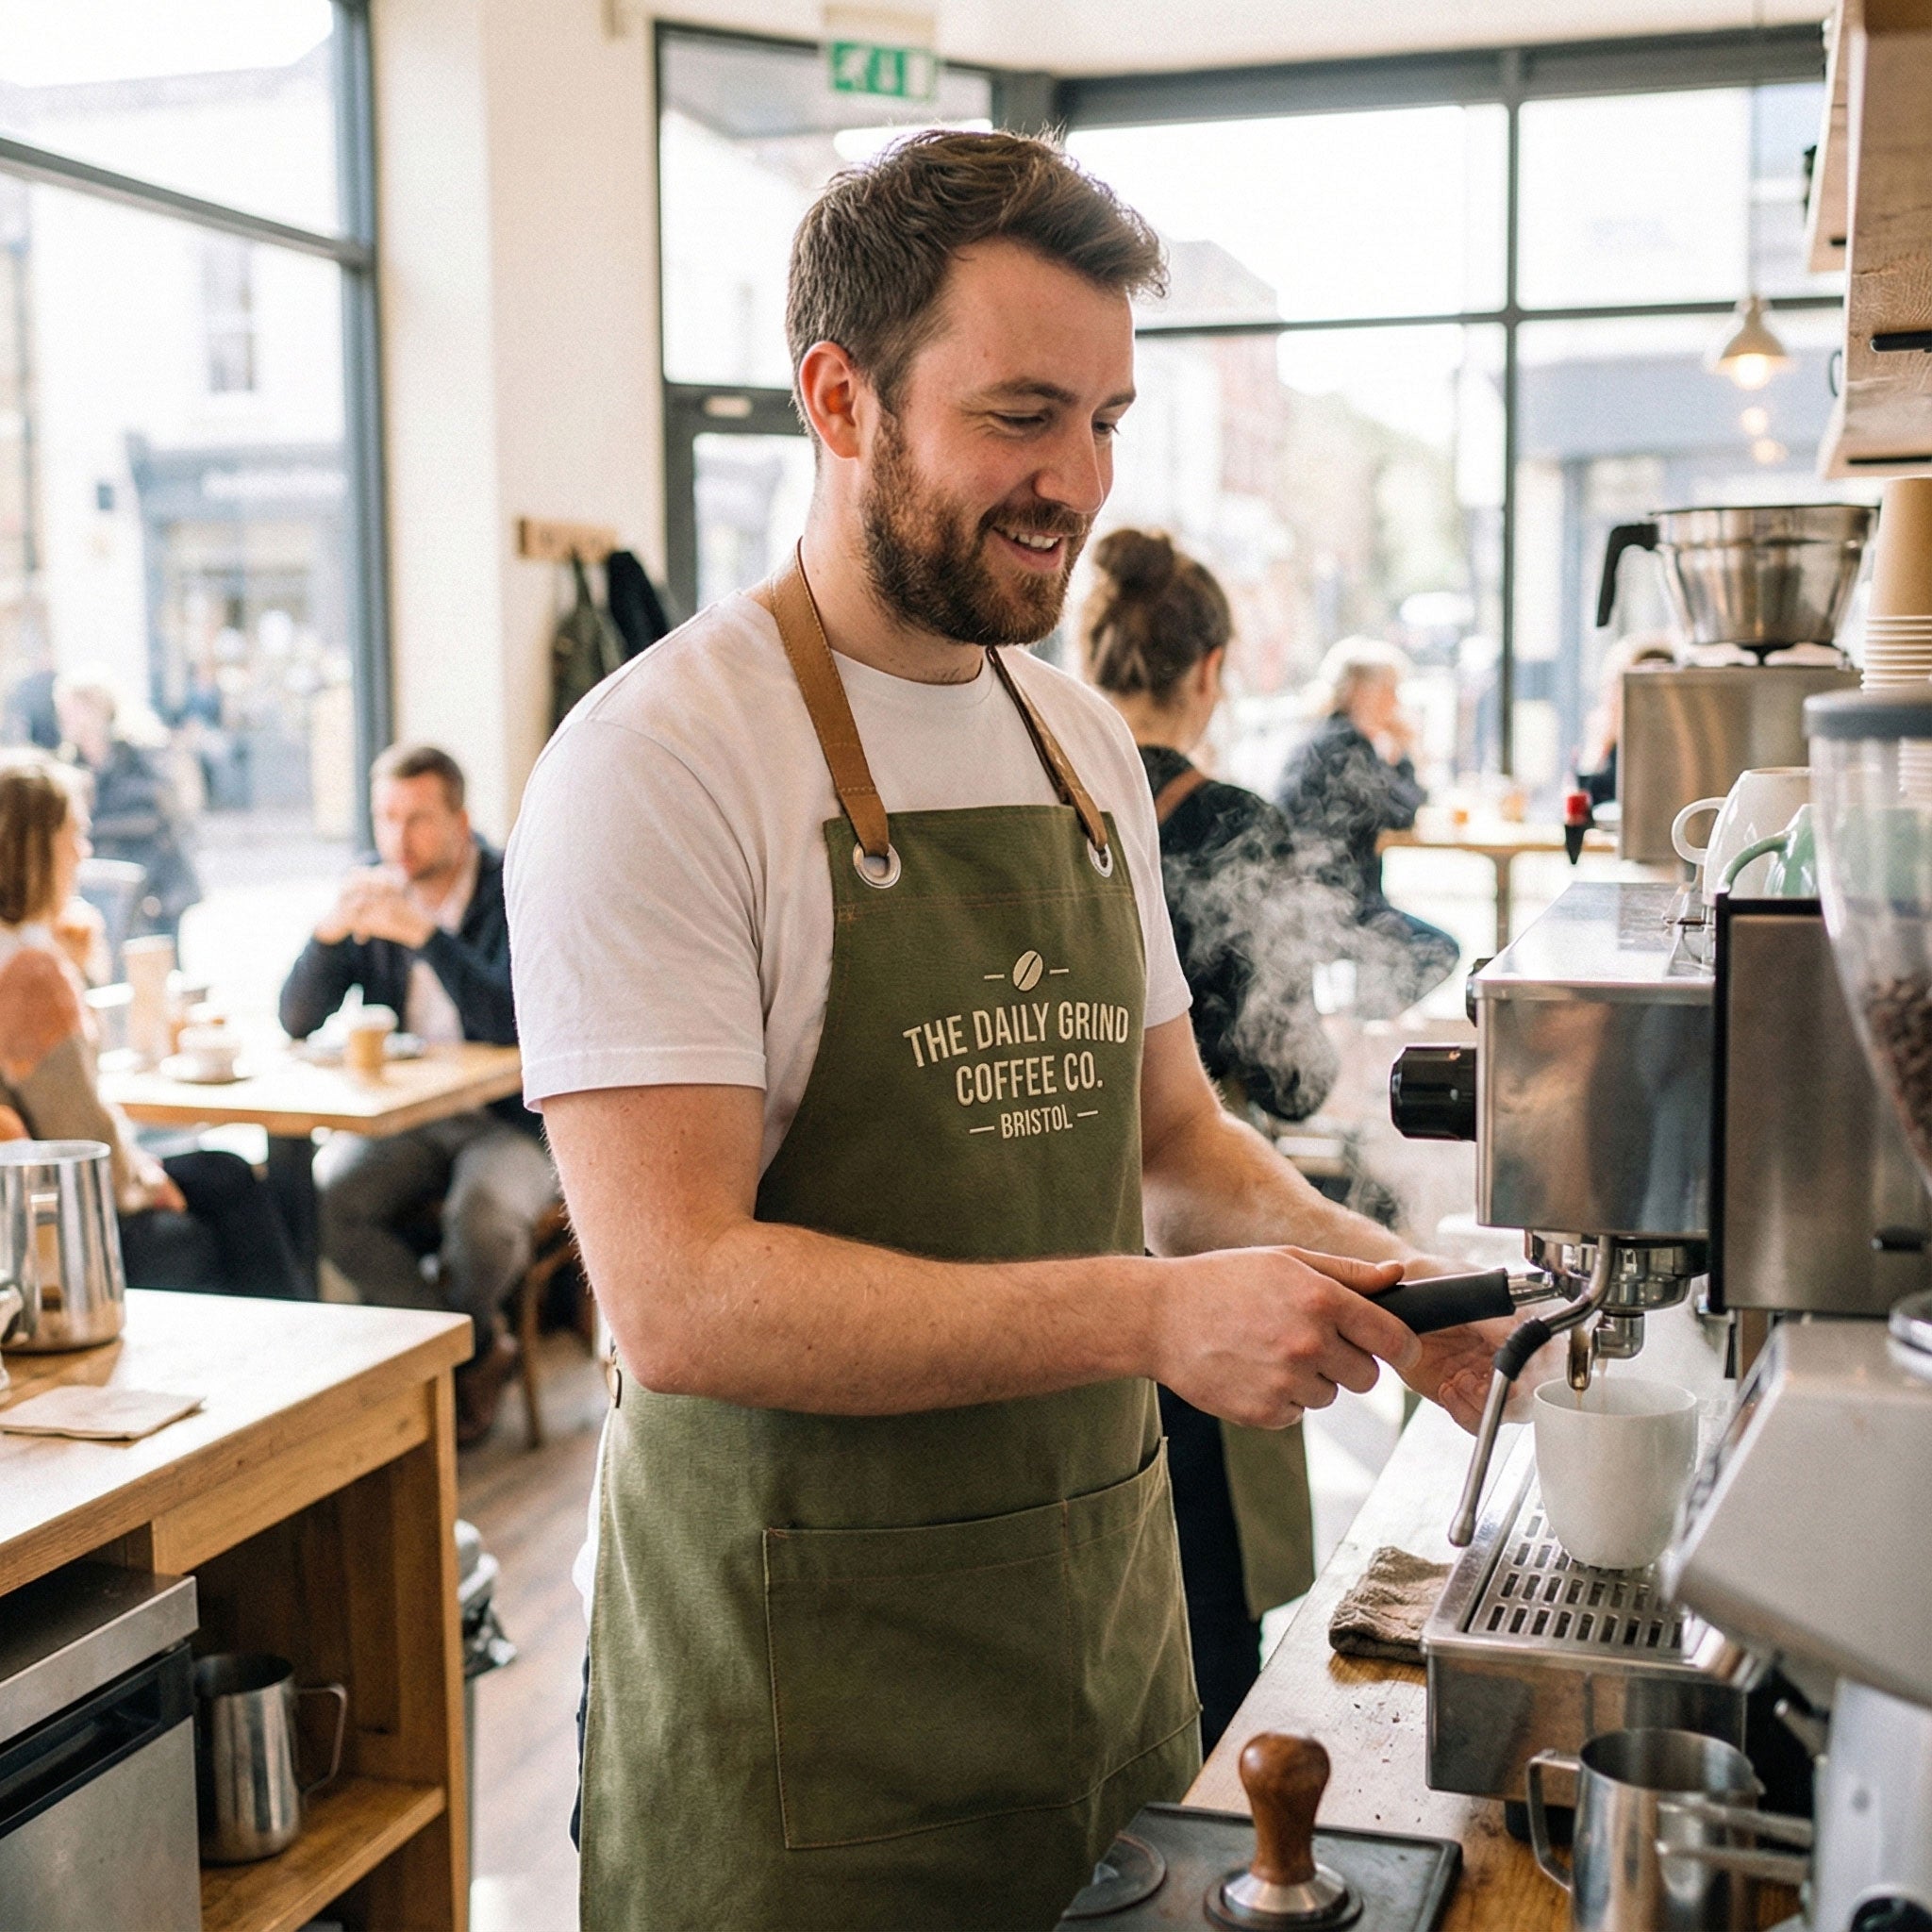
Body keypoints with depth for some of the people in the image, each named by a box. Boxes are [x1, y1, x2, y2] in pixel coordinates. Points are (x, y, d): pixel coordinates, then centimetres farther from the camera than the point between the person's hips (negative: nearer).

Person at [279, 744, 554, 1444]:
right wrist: (330, 930, -19)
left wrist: (424, 934, -31)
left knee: (482, 1211, -34)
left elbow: (513, 1024, -25)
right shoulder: (373, 889, 3)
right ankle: (482, 1350, -7)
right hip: (400, 1117, 5)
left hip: (509, 1118, -4)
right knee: (322, 1197, -23)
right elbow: (297, 1022, -1)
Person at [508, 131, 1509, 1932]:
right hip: (802, 1668, -6)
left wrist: (1348, 1261, -5)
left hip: (1106, 1617, 7)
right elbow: (678, 1293, -24)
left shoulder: (1085, 745, 7)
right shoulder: (658, 761, -16)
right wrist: (1152, 1314, -28)